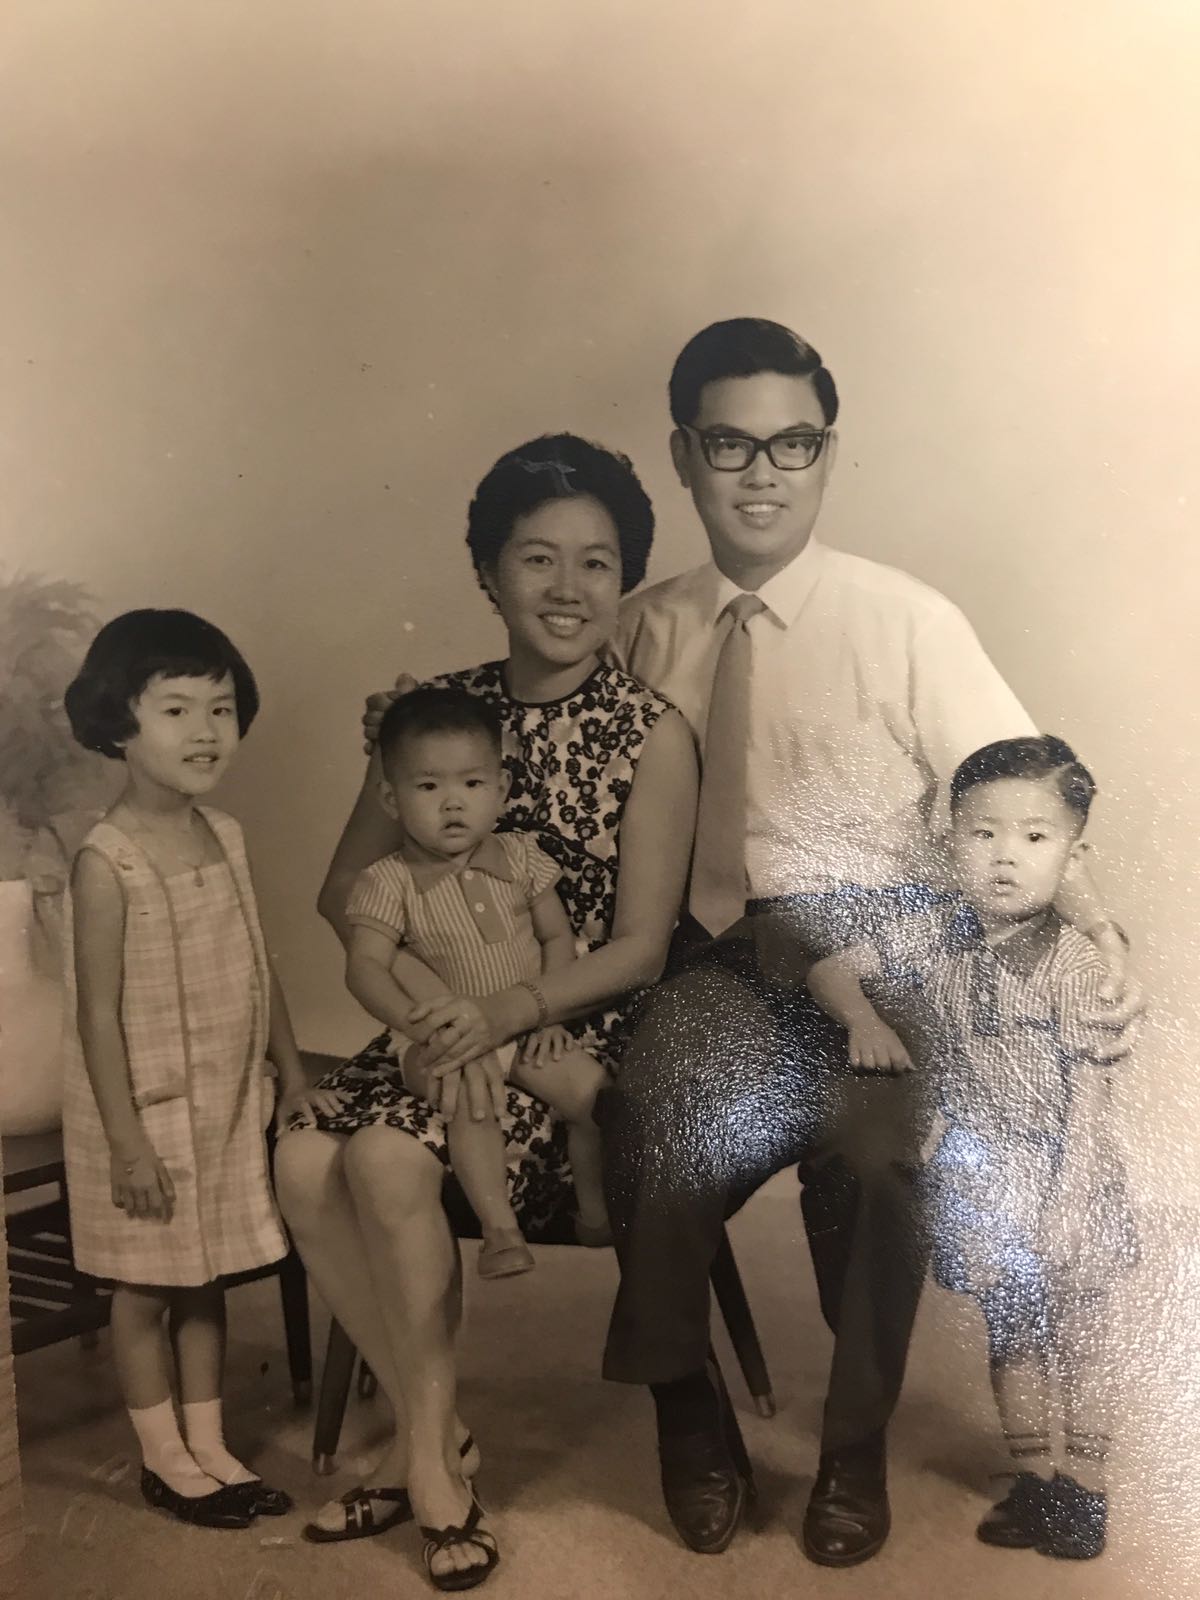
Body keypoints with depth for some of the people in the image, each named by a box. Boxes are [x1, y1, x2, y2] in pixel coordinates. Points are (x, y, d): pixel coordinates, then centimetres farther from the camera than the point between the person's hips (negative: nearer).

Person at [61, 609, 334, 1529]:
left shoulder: (226, 838, 2)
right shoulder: (107, 861, -18)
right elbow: (100, 1011, -18)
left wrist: (292, 1073, 11)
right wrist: (127, 1137, -18)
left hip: (228, 1104, 6)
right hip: (146, 1110, -6)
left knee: (208, 1278, 16)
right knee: (146, 1285, 10)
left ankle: (209, 1445, 30)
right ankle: (164, 1457, 25)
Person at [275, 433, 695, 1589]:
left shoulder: (651, 733, -7)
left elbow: (640, 947, -8)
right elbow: (347, 890, 4)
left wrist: (509, 1012, -24)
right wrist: (432, 1002, -13)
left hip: (585, 1033, -4)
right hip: (448, 1024, 4)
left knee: (387, 1156, -27)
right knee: (303, 1160, -22)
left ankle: (428, 1439, -3)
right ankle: (431, 1433, -1)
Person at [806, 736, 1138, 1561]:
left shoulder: (1075, 964, -15)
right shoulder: (936, 937, -4)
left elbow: (1087, 1098, -14)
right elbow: (831, 971, 5)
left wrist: (1064, 1211, -17)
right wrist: (864, 1020, -15)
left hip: (1061, 1183, -3)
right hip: (980, 1184, 4)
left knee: (1072, 1337, 6)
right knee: (1011, 1336, 16)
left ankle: (1081, 1492, 22)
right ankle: (1034, 1480, 31)